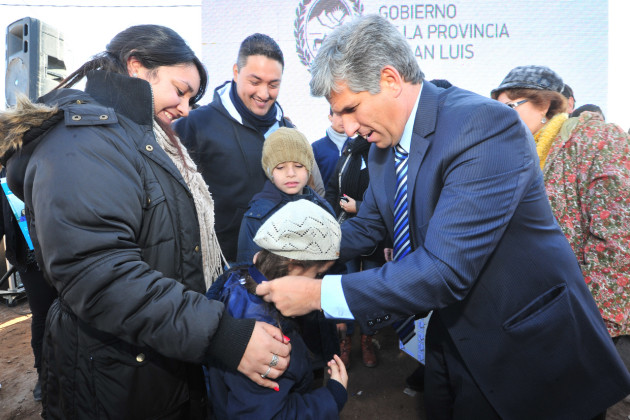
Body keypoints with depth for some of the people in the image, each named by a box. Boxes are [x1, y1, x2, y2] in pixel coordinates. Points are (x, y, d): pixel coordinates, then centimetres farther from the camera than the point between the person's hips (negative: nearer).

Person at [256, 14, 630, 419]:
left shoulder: (486, 125, -28)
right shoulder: (384, 146, -2)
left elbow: (444, 270, -34)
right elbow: (367, 226, 10)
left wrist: (318, 293, -30)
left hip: (529, 344, -6)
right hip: (454, 335, 7)